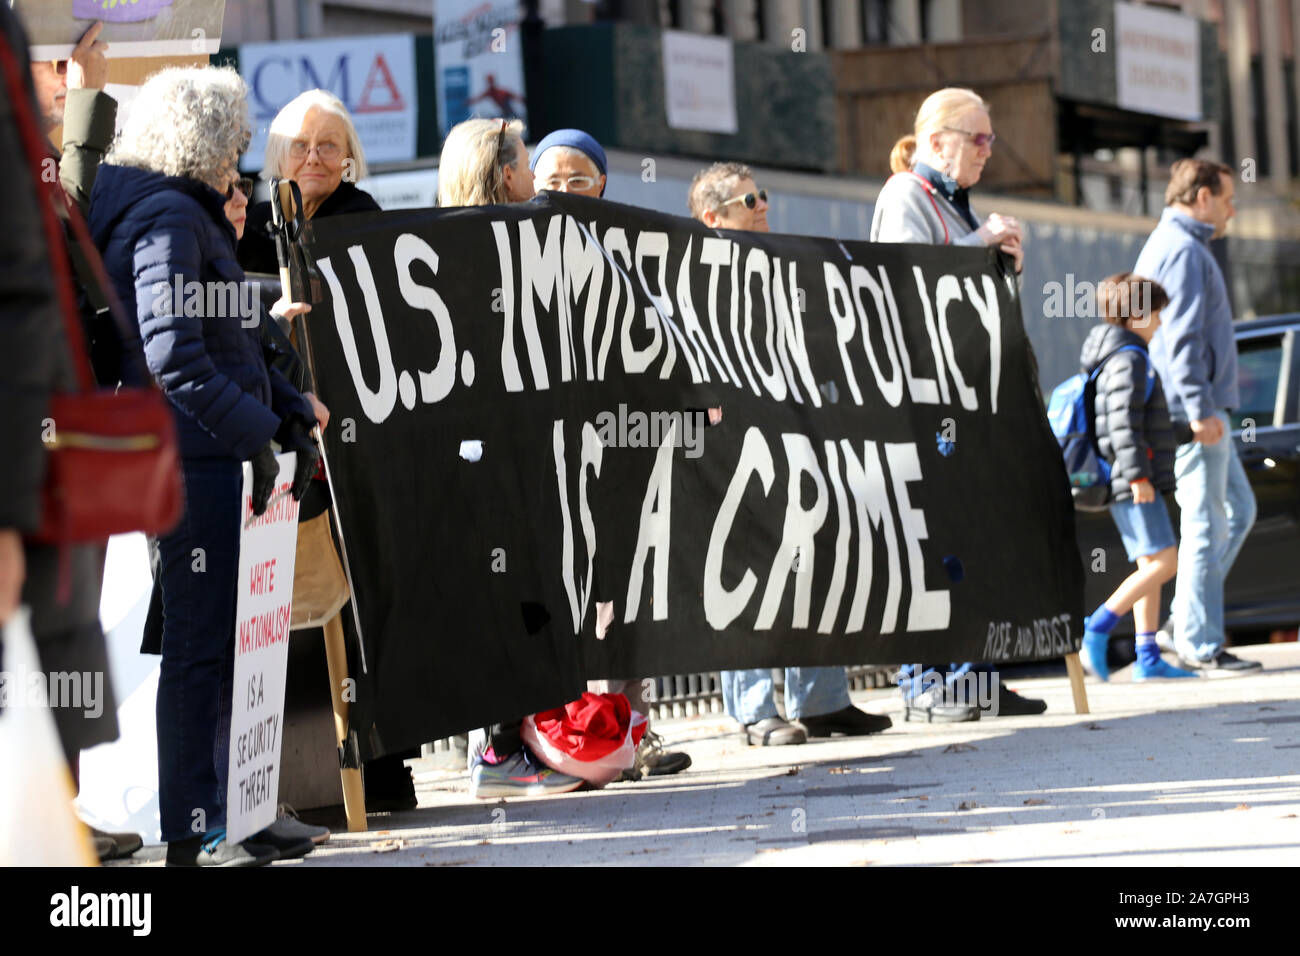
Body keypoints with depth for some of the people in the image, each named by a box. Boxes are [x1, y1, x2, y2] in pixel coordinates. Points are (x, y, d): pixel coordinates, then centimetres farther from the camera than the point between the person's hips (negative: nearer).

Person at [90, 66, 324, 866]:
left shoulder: (192, 217, 20)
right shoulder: (167, 217, -13)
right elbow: (171, 355, -23)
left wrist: (290, 412, 16)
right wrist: (257, 432, -20)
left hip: (217, 457, 10)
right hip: (192, 457, -10)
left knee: (237, 636, 13)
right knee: (203, 640, -6)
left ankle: (236, 812, 20)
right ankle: (195, 830, -1)